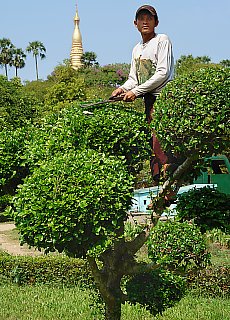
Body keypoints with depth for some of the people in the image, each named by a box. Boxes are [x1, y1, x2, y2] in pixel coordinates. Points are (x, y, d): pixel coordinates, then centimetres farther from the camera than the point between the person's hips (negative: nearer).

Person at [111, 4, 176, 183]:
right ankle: (157, 185, 9)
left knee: (160, 143, -16)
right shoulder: (137, 49, 20)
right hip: (149, 100, 8)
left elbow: (163, 73, -13)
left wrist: (136, 91, -13)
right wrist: (124, 88, -2)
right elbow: (134, 79, 21)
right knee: (152, 144, 6)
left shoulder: (162, 40, -4)